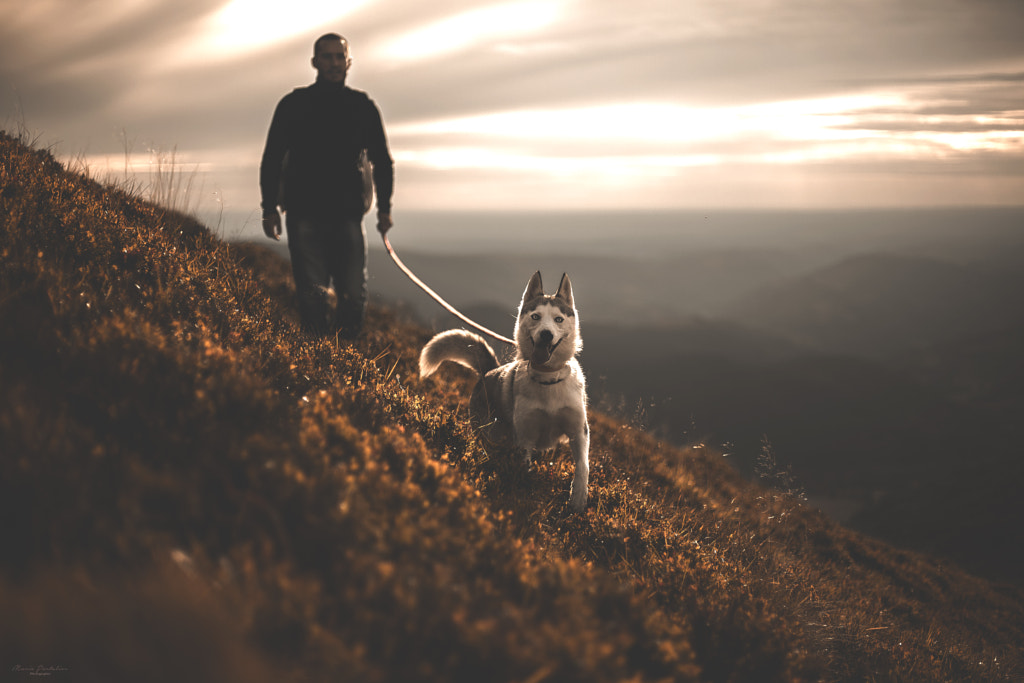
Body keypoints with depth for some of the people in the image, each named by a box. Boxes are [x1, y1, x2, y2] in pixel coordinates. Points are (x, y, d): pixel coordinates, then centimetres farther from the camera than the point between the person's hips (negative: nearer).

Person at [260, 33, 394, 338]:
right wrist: (270, 207, 1)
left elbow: (382, 161, 18)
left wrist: (384, 207, 8)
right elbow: (271, 159, 10)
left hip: (347, 215, 1)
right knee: (312, 295, -9)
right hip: (304, 215, -1)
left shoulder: (363, 107, 12)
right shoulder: (293, 105, 8)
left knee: (354, 296, -5)